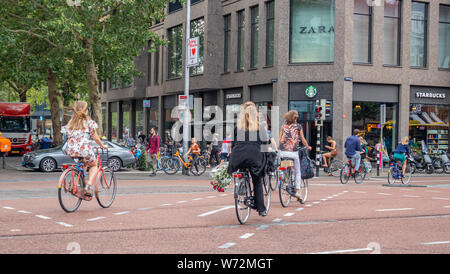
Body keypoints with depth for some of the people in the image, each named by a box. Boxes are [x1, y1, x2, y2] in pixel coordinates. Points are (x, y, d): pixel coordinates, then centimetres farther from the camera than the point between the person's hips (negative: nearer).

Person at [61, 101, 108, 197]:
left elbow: (68, 137, 15)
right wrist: (102, 146, 20)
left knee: (84, 163, 35)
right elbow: (95, 137, 4)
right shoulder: (89, 122, 3)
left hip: (71, 150, 5)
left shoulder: (71, 122, 16)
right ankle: (89, 184, 1)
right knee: (93, 165, 24)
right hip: (84, 149, -5)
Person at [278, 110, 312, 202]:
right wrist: (307, 147, 25)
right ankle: (297, 190, 2)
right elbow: (303, 139, 9)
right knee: (298, 172, 10)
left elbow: (280, 140, 11)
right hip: (293, 152, -2)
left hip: (283, 152, 2)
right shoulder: (298, 126, 2)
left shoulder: (283, 126, 10)